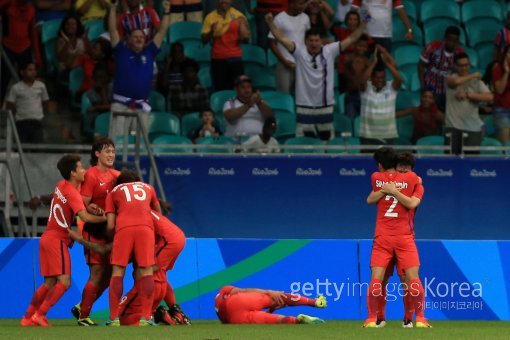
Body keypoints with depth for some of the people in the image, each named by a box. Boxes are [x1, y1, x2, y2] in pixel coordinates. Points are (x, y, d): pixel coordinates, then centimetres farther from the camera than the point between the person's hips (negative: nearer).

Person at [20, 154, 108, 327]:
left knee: (49, 283, 14)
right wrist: (106, 218, -17)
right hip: (57, 240, -9)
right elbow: (85, 216, -27)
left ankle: (28, 317, 14)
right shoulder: (72, 193, -16)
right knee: (64, 281, -10)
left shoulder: (61, 186, 9)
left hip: (47, 237, 9)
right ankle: (39, 315, -14)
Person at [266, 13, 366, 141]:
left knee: (327, 139, 11)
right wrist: (270, 22, -25)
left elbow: (351, 38, -4)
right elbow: (281, 38, -12)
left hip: (326, 106, 1)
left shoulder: (330, 51, -2)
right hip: (304, 106, -1)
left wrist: (364, 23, -14)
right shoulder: (300, 51, -4)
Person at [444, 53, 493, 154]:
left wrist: (467, 95, -12)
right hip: (453, 127, -1)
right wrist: (473, 76, -7)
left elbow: (489, 97, -7)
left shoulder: (477, 81, 8)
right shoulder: (451, 78, 4)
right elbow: (456, 81, -22)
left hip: (473, 127, 1)